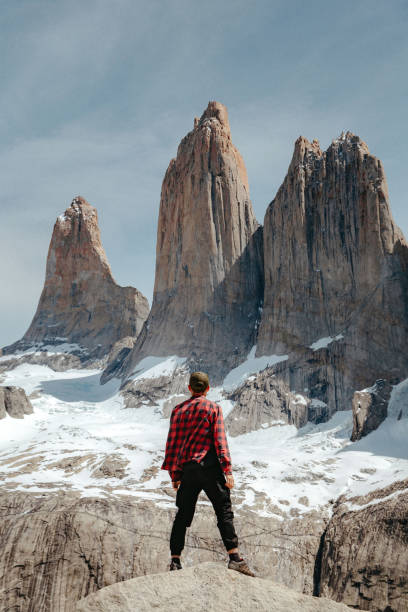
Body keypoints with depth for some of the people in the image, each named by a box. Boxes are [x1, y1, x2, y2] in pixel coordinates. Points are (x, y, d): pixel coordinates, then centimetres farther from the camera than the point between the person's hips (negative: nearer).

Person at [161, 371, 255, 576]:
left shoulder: (178, 410, 11)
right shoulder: (213, 408, 1)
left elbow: (172, 444, 10)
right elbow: (220, 440, -7)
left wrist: (174, 474, 14)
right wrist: (228, 470, -8)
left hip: (187, 469, 4)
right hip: (209, 467, -4)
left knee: (183, 515, 12)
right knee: (224, 511, -2)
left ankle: (175, 560, 13)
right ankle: (234, 556, -11)